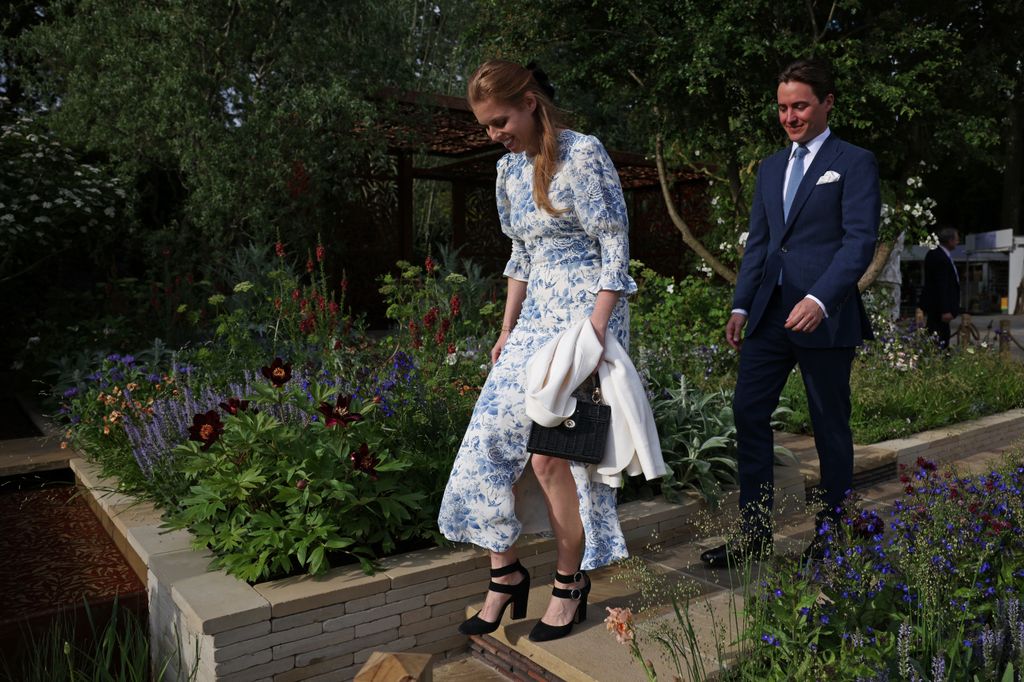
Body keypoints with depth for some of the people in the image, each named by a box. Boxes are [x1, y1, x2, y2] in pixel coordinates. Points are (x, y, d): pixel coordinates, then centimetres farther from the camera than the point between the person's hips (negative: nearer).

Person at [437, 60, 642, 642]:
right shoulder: (510, 168, 12)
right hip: (537, 314, 8)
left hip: (587, 311, -7)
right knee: (494, 436, 0)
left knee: (550, 453, -7)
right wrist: (508, 329, 14)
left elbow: (616, 246, -12)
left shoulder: (583, 154, -10)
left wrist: (594, 331, -19)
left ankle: (571, 581, 15)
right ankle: (507, 572, 17)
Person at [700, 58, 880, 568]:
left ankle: (831, 536, 22)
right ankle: (754, 535, 11)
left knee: (830, 425, 6)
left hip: (824, 316, -5)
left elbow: (860, 240, -10)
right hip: (770, 313, 6)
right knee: (748, 413, 1)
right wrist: (741, 306, 7)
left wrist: (819, 300, -23)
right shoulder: (770, 168, 18)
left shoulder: (855, 162, 0)